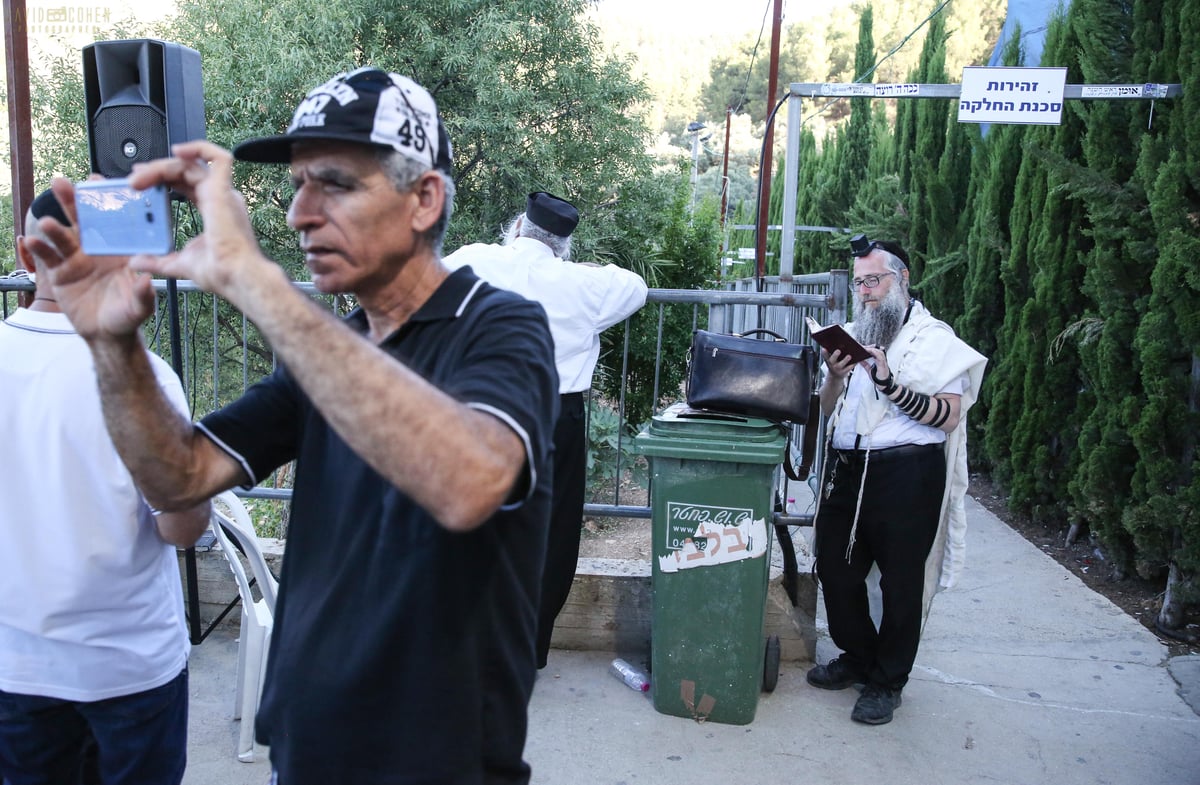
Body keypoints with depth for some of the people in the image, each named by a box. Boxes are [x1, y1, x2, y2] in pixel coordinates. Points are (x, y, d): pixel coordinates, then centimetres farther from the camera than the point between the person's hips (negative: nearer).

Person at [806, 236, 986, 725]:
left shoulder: (933, 338, -1)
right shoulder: (852, 335, 16)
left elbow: (949, 415, -13)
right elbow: (826, 411, 15)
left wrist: (891, 384, -22)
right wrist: (835, 377, -5)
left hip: (906, 472, -6)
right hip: (846, 468, 6)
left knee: (901, 582, 4)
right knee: (835, 570, 12)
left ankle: (887, 682, 20)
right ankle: (857, 657, 34)